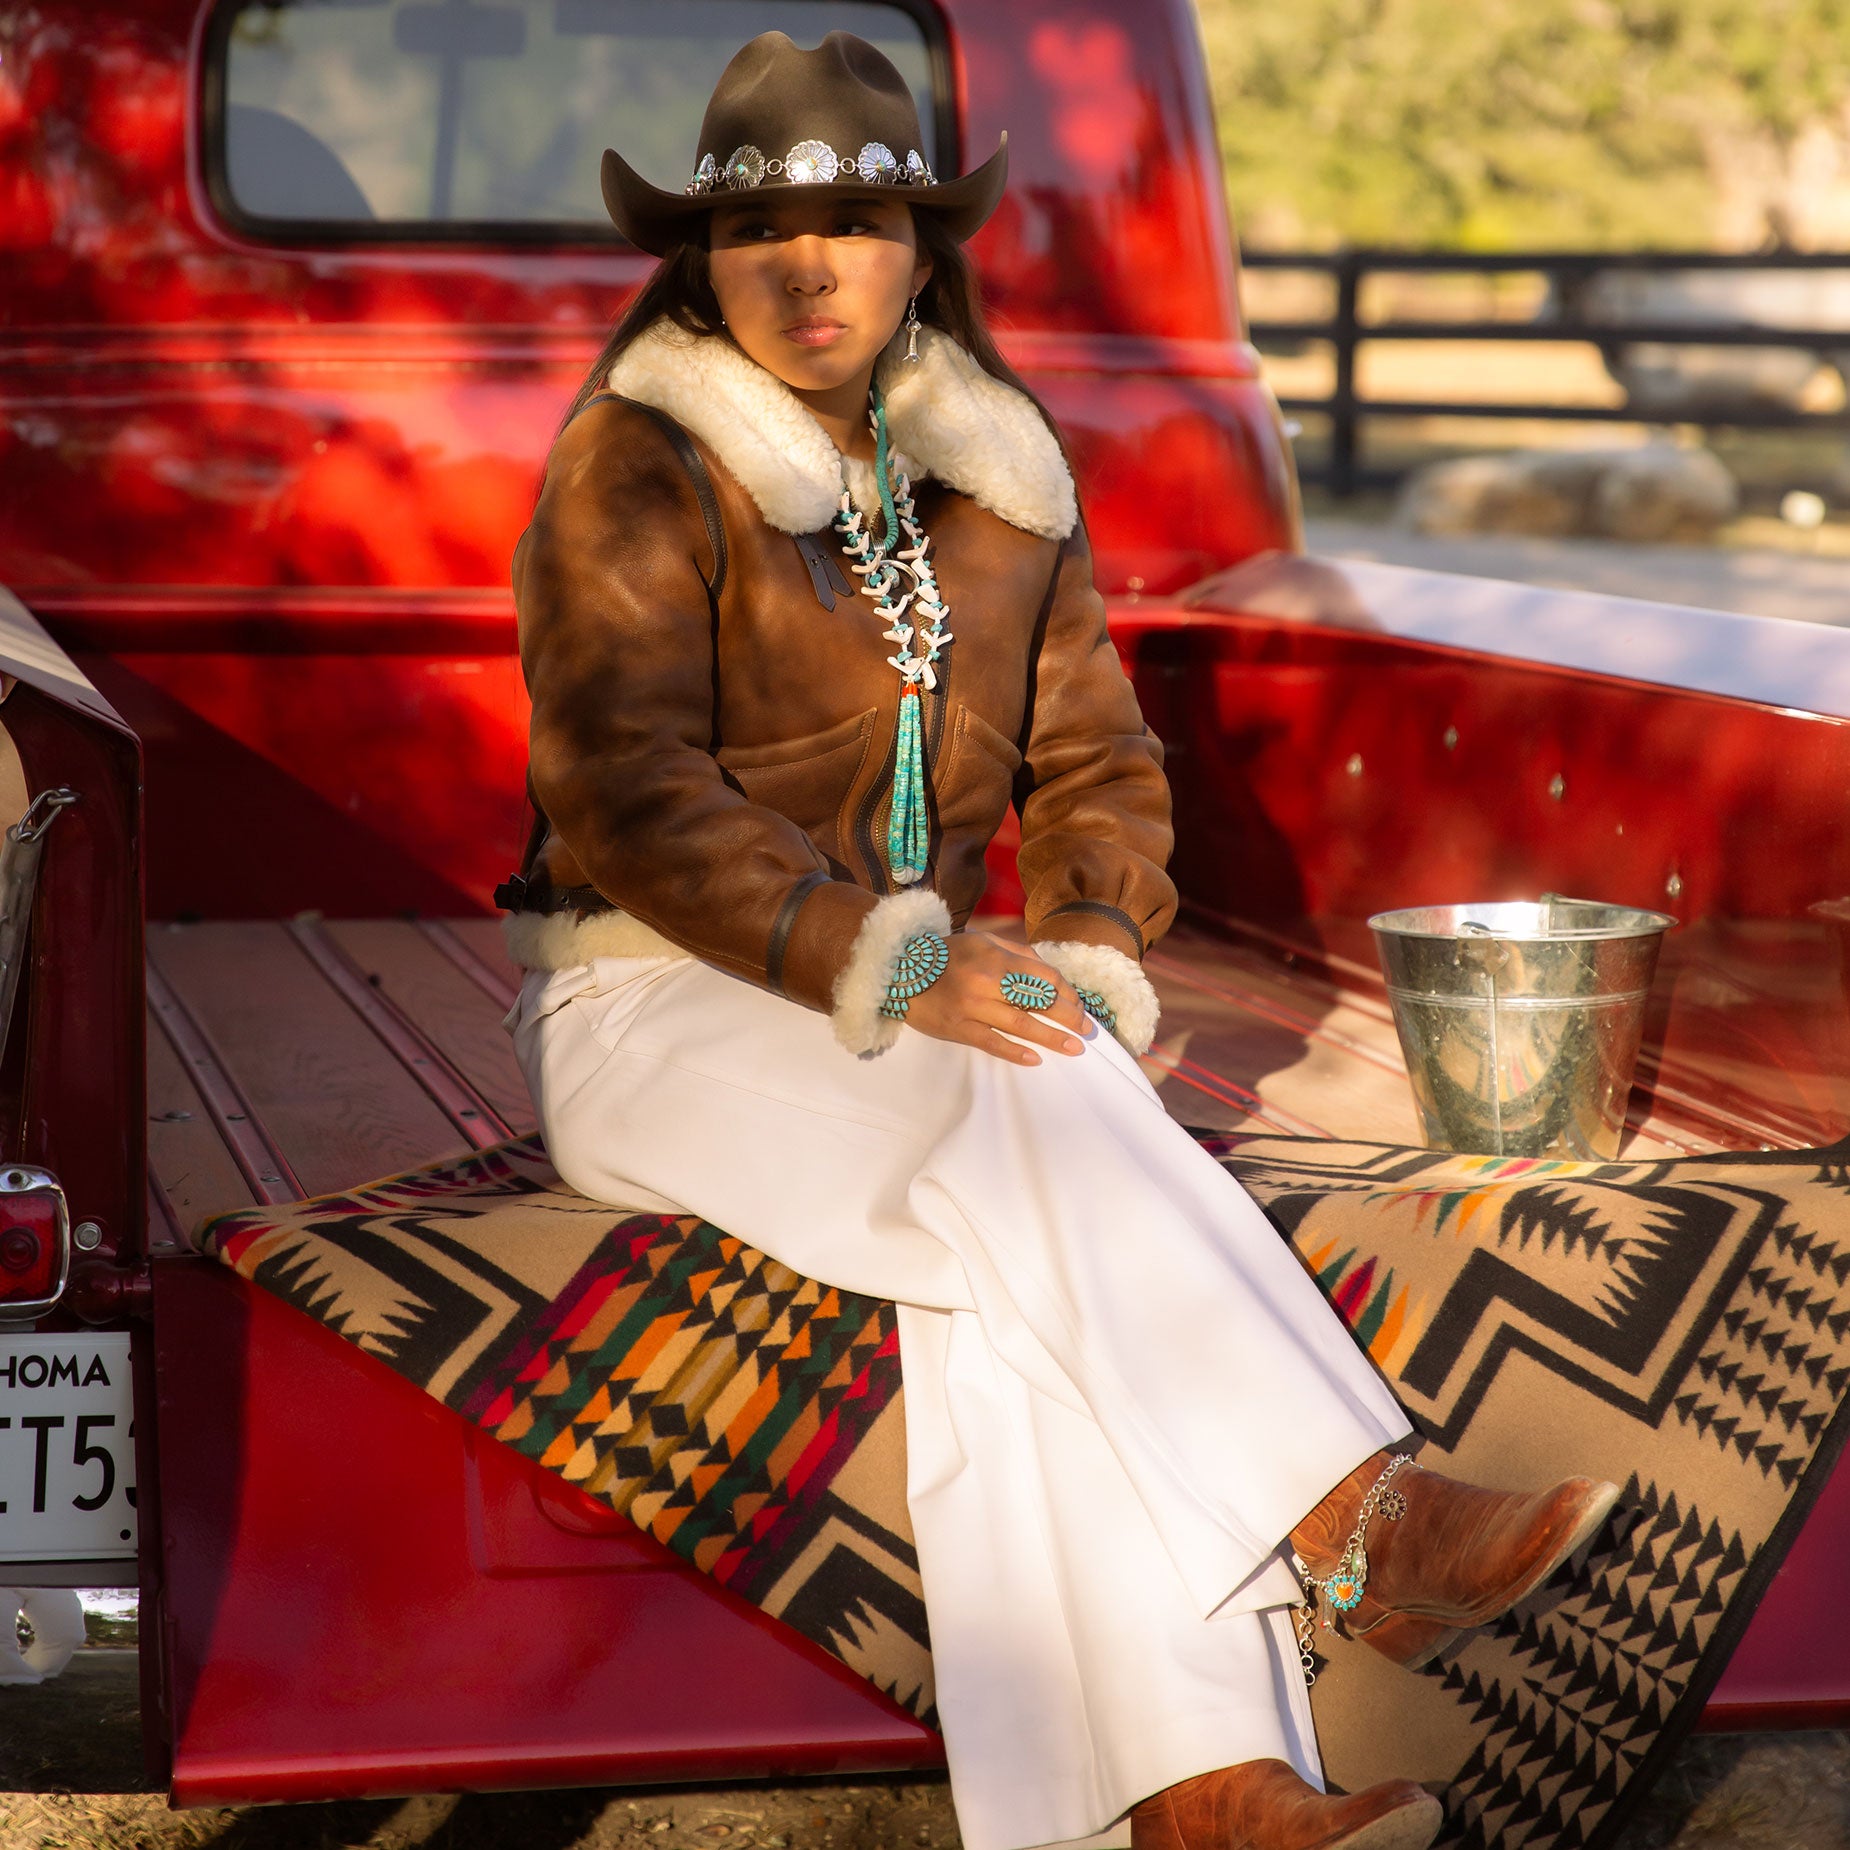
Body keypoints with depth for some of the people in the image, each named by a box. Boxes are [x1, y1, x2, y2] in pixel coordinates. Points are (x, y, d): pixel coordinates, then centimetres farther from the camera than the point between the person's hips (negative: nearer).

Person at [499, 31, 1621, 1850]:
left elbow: (1095, 760, 12)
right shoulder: (634, 465, -9)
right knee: (1037, 1126, -34)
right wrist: (894, 968, -30)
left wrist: (1091, 961, -9)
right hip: (654, 1009, -4)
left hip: (897, 1017, 4)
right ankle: (1354, 1525, -36)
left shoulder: (995, 475, 8)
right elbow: (625, 789, -20)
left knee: (1018, 1276, -29)